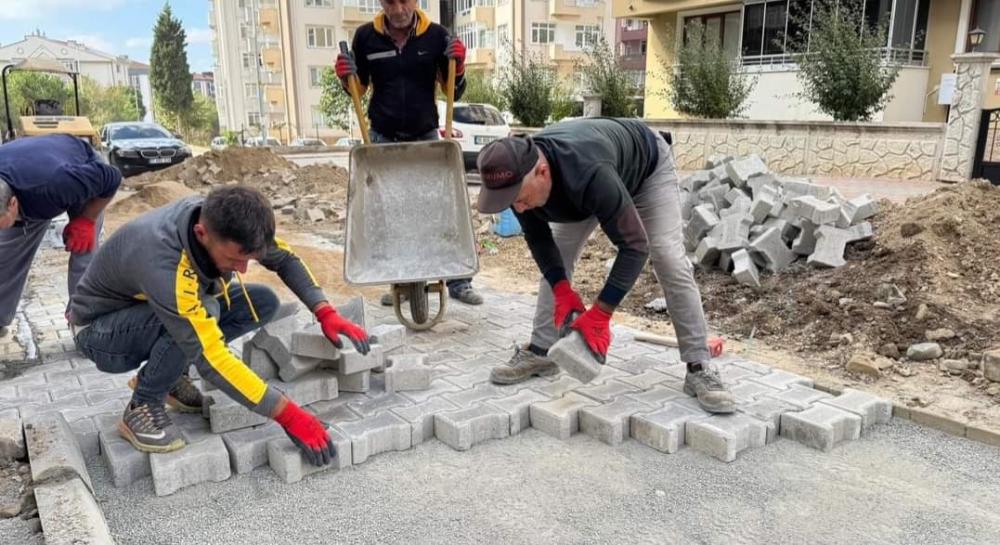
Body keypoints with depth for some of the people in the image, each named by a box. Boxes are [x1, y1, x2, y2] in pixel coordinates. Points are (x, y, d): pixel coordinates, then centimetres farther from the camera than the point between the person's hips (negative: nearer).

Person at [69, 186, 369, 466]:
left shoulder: (220, 218, -21)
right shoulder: (161, 263, -40)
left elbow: (285, 259, -5)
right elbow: (211, 357, -40)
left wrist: (326, 313, -19)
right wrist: (288, 415, -39)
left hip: (158, 307, 7)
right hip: (100, 331, -7)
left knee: (263, 302, -10)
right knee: (205, 312, -35)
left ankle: (166, 373, 3)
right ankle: (141, 407, -12)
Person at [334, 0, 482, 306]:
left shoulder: (436, 36, -6)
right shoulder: (366, 37, -4)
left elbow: (454, 92, 2)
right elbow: (359, 88, 9)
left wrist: (458, 66, -16)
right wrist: (347, 78, -12)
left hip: (425, 138, -1)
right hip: (383, 140, 1)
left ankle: (458, 281, 8)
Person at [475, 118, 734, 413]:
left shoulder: (591, 174, -49)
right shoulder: (518, 175, -30)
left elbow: (634, 246, -42)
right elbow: (538, 236, -13)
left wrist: (600, 314, -41)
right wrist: (562, 290, -24)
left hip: (647, 167, -5)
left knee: (669, 261, -17)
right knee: (556, 259, -3)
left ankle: (700, 369, -12)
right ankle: (541, 351, 8)